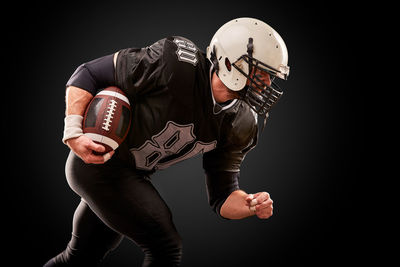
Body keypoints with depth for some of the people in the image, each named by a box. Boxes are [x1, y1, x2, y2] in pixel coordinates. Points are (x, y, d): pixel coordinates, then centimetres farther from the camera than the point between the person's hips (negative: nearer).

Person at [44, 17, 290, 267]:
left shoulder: (239, 126, -7)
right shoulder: (178, 64, -26)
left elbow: (222, 195, -3)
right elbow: (90, 74, -18)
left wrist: (252, 205, -24)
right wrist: (74, 132, -28)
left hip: (133, 176, 7)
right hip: (97, 162, -7)